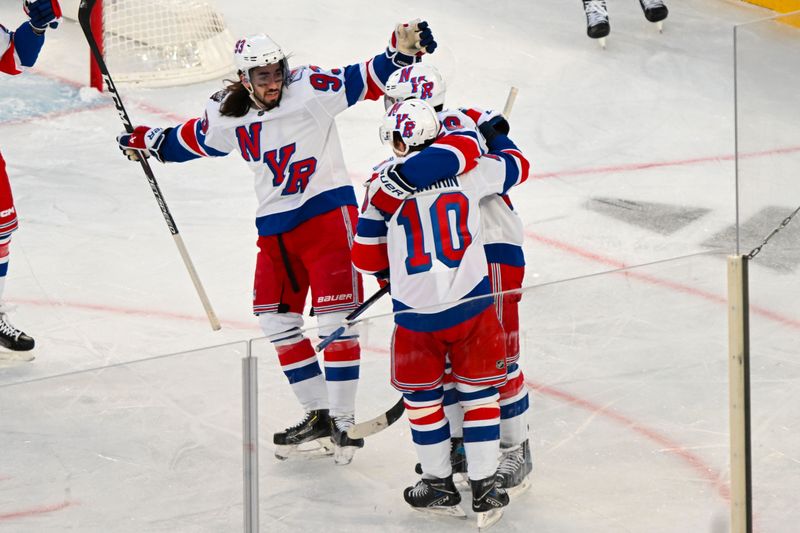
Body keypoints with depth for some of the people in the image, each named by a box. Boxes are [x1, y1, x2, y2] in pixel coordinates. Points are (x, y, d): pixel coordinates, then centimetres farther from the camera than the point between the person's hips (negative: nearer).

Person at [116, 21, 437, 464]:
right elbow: (192, 141, 24)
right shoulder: (229, 116, 4)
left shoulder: (310, 89, -12)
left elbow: (366, 80, -19)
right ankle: (318, 414, 17)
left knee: (334, 317, -9)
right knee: (276, 318, 7)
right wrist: (148, 141, 25)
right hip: (275, 225, 6)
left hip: (327, 210, -6)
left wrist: (402, 51, -34)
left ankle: (342, 421, -2)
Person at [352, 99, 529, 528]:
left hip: (416, 313, -1)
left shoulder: (383, 180, -4)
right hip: (471, 304, 1)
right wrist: (496, 135, 37)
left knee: (421, 396, 18)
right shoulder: (467, 166, -2)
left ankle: (439, 486, 23)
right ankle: (484, 490, 12)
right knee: (478, 392, 13)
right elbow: (516, 167, 19)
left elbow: (367, 257, 2)